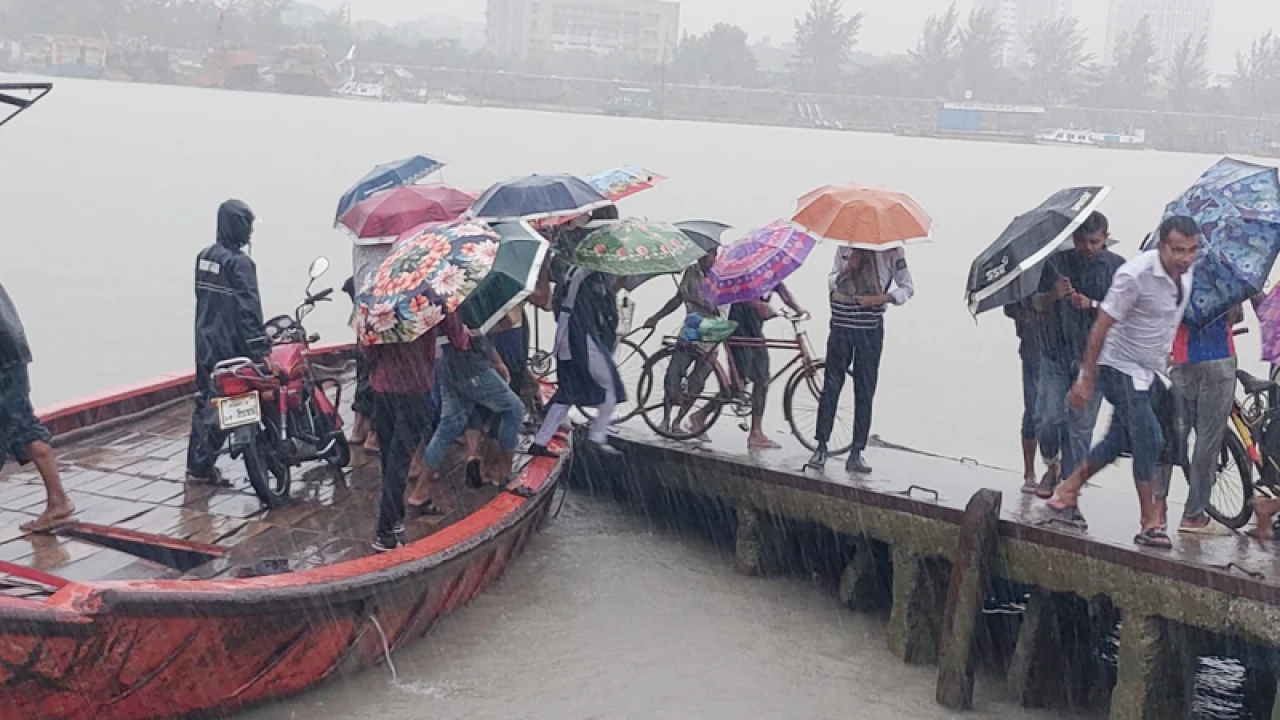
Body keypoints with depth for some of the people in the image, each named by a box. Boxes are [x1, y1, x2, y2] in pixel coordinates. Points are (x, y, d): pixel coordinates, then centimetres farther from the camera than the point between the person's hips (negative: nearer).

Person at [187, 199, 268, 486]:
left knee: (204, 400, 14)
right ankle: (202, 468, -1)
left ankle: (196, 464, 19)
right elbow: (249, 308, -19)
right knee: (218, 405, -3)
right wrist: (261, 349, -19)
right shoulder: (239, 262, -15)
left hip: (204, 341, 8)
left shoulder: (204, 256, 10)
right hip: (229, 346, -8)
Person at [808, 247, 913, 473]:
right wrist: (847, 270, -7)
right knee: (831, 386, 2)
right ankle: (821, 446, 10)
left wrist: (879, 298, -15)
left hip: (870, 329, -2)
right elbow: (831, 282, 14)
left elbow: (907, 288, 1)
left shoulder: (891, 250, 0)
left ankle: (856, 454, 5)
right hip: (840, 324, 2)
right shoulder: (845, 247, 9)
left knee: (865, 391, 1)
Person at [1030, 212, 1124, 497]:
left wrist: (1092, 305, -21)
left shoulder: (1117, 267, -1)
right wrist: (1054, 295, -18)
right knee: (1047, 418, -4)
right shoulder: (1057, 262, 2)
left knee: (1080, 425, 1)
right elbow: (1037, 304, 3)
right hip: (1055, 353, 1)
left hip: (1092, 358, -1)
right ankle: (1053, 464, 25)